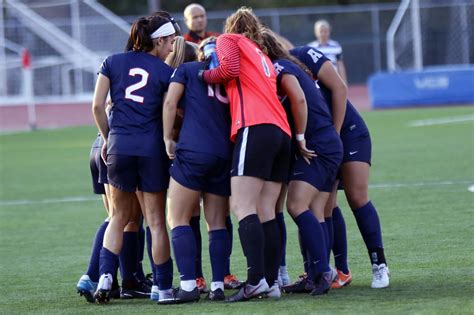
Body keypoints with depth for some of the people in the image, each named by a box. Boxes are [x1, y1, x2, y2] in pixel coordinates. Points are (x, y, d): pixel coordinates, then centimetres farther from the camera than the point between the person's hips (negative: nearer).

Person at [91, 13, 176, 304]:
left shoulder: (113, 63, 7)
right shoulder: (165, 71, 1)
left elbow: (98, 106, 3)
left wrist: (108, 137, 13)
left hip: (119, 147, 2)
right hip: (152, 149, -2)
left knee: (119, 217, 14)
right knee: (156, 221, 4)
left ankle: (105, 276, -3)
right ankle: (164, 287, 5)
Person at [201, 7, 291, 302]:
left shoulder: (229, 40, 12)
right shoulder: (263, 57, 32)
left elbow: (230, 68, -7)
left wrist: (206, 75, 8)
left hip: (256, 128, -7)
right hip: (282, 133, 7)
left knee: (243, 207, -13)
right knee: (266, 212, 5)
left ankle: (256, 279, -26)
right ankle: (272, 282, -2)